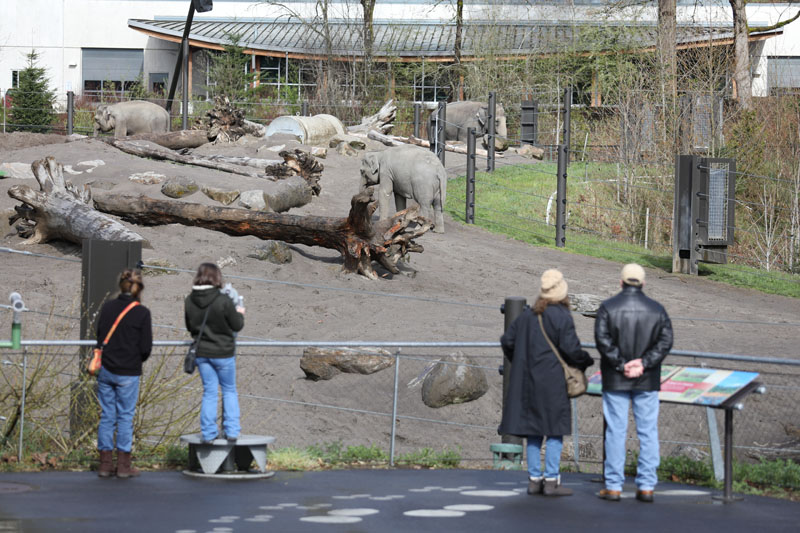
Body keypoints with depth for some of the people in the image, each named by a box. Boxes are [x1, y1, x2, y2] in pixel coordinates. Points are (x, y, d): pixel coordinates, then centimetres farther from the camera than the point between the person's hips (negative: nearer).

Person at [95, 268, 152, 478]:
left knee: (106, 416, 10)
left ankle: (105, 464, 13)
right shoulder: (141, 312, -11)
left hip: (106, 370, 4)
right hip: (128, 373, -4)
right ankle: (123, 466, 8)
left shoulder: (107, 307, 1)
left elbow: (99, 337, 8)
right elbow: (146, 347, -8)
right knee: (125, 416, 5)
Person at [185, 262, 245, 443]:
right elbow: (237, 325, -9)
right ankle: (231, 430, 8)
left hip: (201, 353, 3)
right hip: (223, 353, -3)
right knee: (229, 391, 13)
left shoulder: (189, 301, -6)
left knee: (209, 392, 12)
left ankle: (208, 432, 9)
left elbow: (190, 327, 8)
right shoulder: (223, 301, -20)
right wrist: (239, 313, 10)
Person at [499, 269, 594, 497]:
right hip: (552, 382, -6)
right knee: (555, 430, 0)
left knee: (534, 431, 12)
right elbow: (571, 349, -15)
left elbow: (507, 341, 10)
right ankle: (551, 480, -2)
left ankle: (534, 478, 15)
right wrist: (586, 361, 4)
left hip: (528, 381, 6)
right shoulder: (561, 316, -12)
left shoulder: (526, 315, 7)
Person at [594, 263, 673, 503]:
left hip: (615, 381, -1)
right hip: (647, 381, 1)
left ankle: (613, 486, 4)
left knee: (616, 431, 2)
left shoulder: (608, 307, -3)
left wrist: (621, 365, -11)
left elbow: (603, 339, -13)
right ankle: (646, 486, 5)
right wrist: (643, 363, -10)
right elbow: (665, 341, -5)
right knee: (648, 431, 6)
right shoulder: (657, 310, 4)